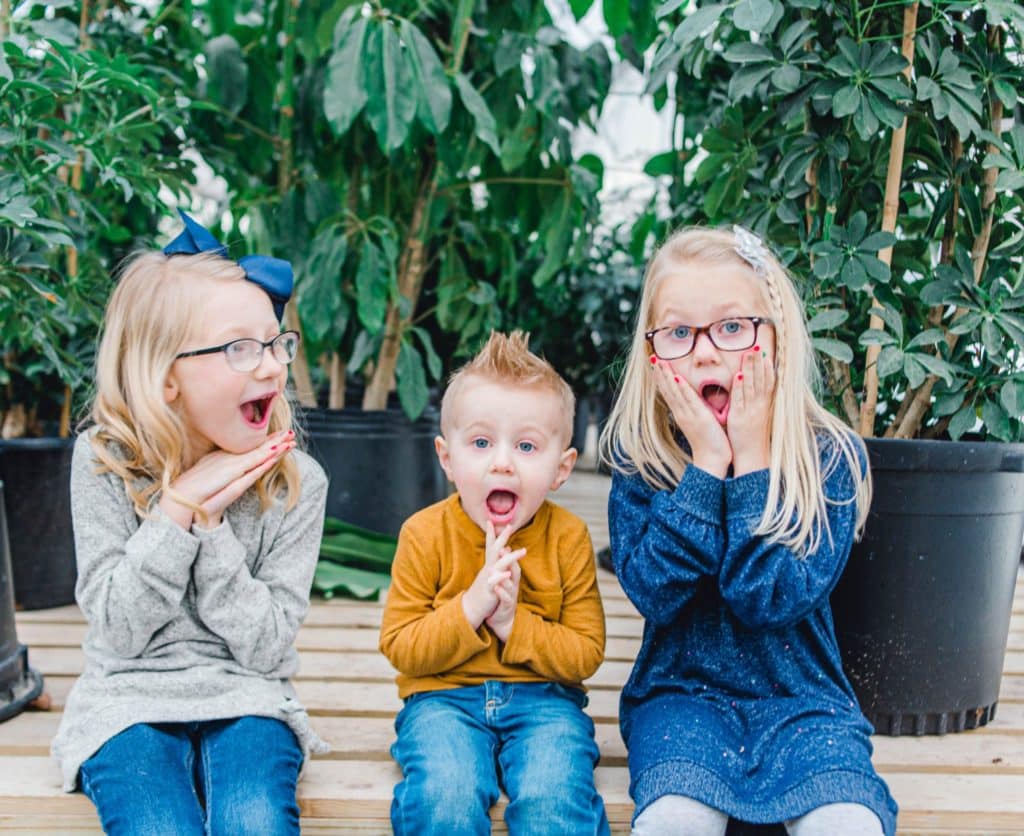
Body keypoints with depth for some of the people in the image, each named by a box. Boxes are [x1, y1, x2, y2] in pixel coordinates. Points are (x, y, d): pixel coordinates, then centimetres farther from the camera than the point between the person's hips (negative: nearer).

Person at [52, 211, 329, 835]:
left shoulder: (298, 482, -6)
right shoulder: (104, 461, -6)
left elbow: (266, 648, -8)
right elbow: (118, 630, -9)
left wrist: (212, 521, -18)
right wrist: (178, 505, -19)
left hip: (246, 700, 0)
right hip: (130, 698, 0)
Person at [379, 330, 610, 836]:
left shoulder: (568, 538, -4)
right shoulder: (425, 535, -6)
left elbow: (586, 653, -4)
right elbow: (399, 647, -6)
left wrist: (514, 624, -20)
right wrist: (469, 608, -22)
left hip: (542, 698, 1)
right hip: (444, 697, 0)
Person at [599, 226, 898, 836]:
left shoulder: (832, 456, -7)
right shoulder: (638, 459, -3)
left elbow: (770, 598, -17)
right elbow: (654, 591, -16)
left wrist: (752, 461, -19)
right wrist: (706, 464, -20)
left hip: (803, 697, 0)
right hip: (682, 694, 0)